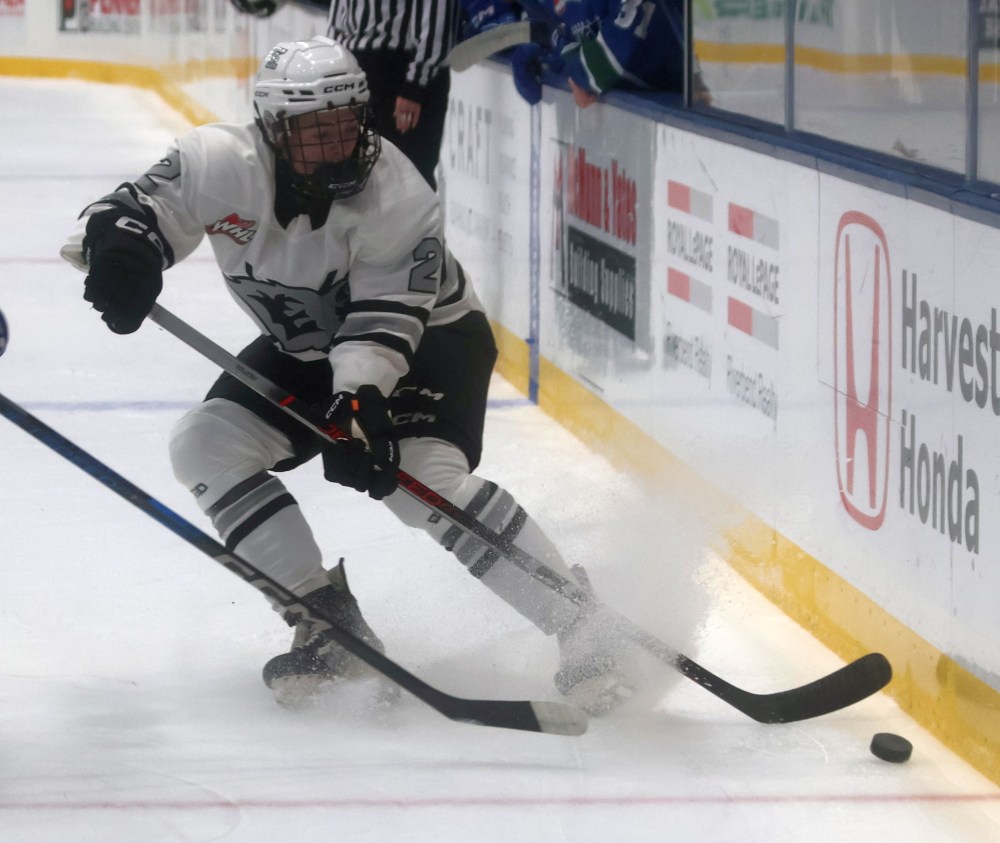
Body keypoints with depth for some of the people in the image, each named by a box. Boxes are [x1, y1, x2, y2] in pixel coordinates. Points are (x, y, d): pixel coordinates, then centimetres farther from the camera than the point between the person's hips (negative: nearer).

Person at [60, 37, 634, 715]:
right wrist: (117, 240, -45)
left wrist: (358, 406, -48)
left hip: (427, 335, -6)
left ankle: (582, 626, -22)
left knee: (425, 479, -29)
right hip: (303, 348, 6)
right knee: (205, 447, -11)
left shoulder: (397, 196, -29)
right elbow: (138, 210, -20)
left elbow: (382, 326, -32)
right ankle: (331, 626, -6)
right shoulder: (226, 166, -21)